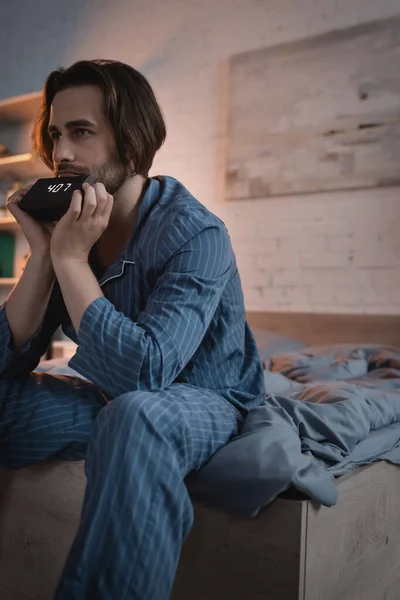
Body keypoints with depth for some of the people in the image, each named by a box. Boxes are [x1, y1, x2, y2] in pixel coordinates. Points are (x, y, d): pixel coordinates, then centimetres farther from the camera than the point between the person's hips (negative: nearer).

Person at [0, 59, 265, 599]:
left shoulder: (195, 233, -22)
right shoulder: (68, 222, -4)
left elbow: (141, 373, -33)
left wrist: (71, 258, -28)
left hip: (205, 400, -5)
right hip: (114, 401, 6)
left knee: (134, 416, -38)